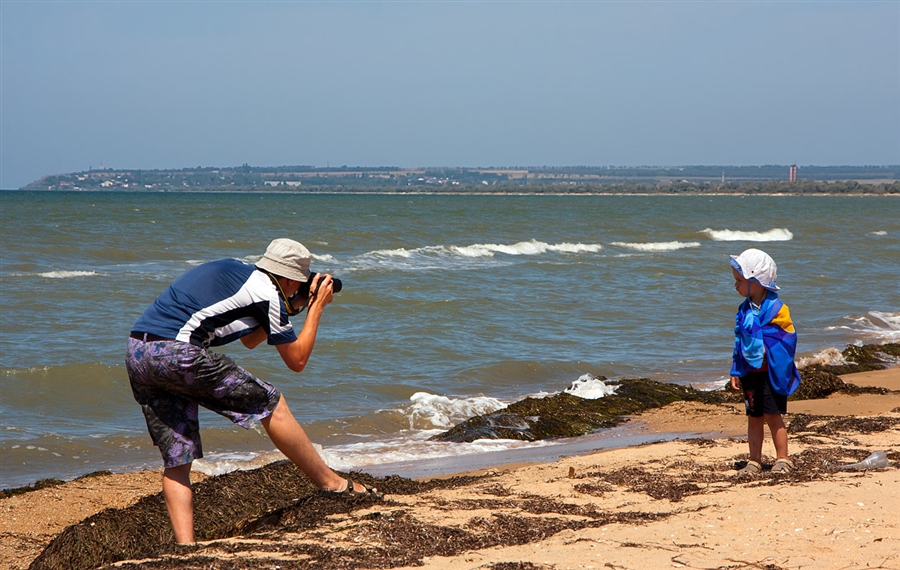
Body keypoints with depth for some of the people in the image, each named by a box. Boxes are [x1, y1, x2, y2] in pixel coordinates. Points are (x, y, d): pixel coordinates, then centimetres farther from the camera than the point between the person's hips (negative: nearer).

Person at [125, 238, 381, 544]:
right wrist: (316, 308, 18)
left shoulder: (235, 271, 24)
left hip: (135, 355, 8)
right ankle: (332, 484, 14)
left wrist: (290, 308, 35)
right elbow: (297, 360, 9)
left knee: (176, 460, 9)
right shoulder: (268, 293, 0)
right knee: (270, 404, 5)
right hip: (176, 354, -8)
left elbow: (249, 339, 36)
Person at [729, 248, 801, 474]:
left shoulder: (775, 308, -12)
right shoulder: (745, 309, 7)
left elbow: (787, 339, -10)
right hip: (749, 372, 6)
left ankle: (783, 459, 8)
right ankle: (754, 460, 15)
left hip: (771, 373, -6)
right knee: (754, 418, 9)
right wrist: (736, 372, 8)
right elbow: (739, 342, 11)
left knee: (773, 415, -3)